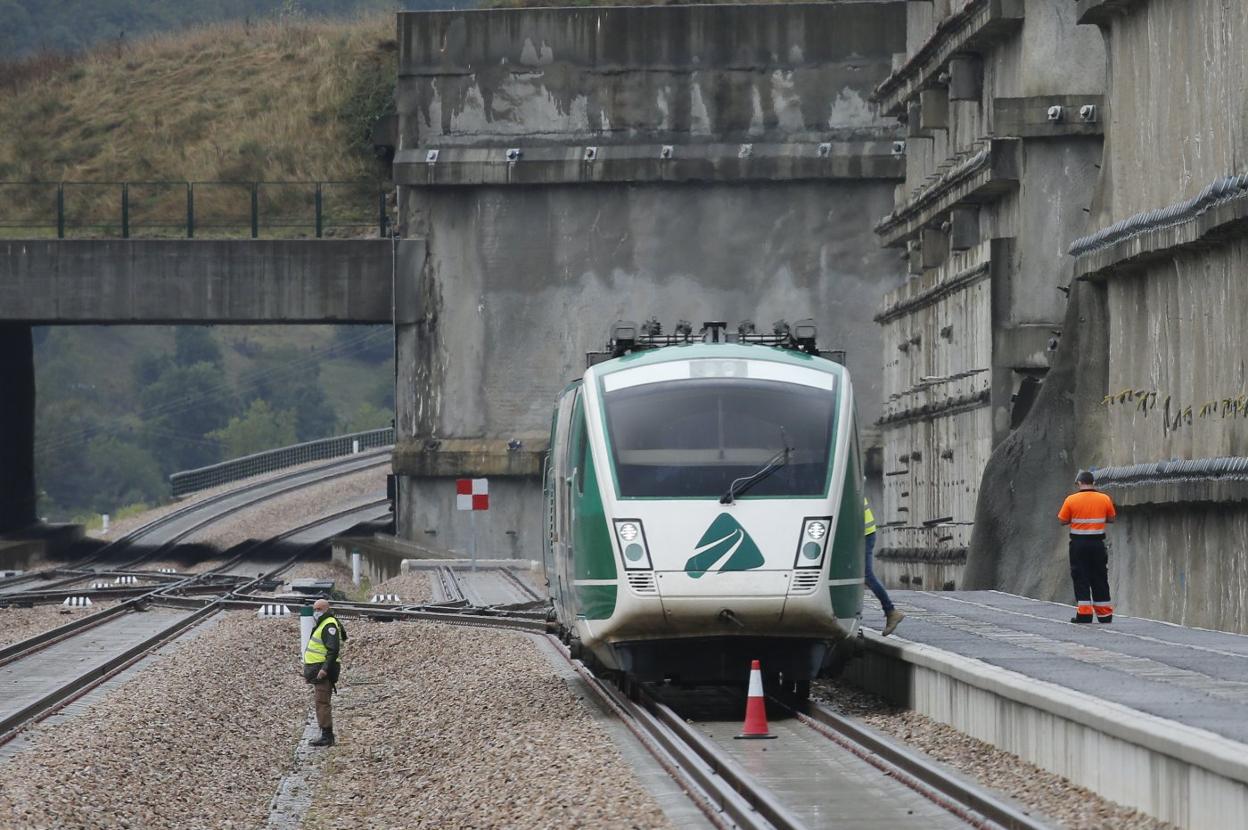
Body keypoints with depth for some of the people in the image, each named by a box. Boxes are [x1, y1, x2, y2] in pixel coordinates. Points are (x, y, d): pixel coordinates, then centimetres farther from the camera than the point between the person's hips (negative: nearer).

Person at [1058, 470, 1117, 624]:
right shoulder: (1105, 499, -1)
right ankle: (1104, 614, 13)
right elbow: (1112, 519, 9)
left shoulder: (1071, 500, -7)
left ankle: (1084, 614, -1)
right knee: (1099, 579, 10)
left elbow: (1062, 520, -2)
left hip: (1079, 543, -2)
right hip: (1097, 543, 2)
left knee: (1081, 578, 4)